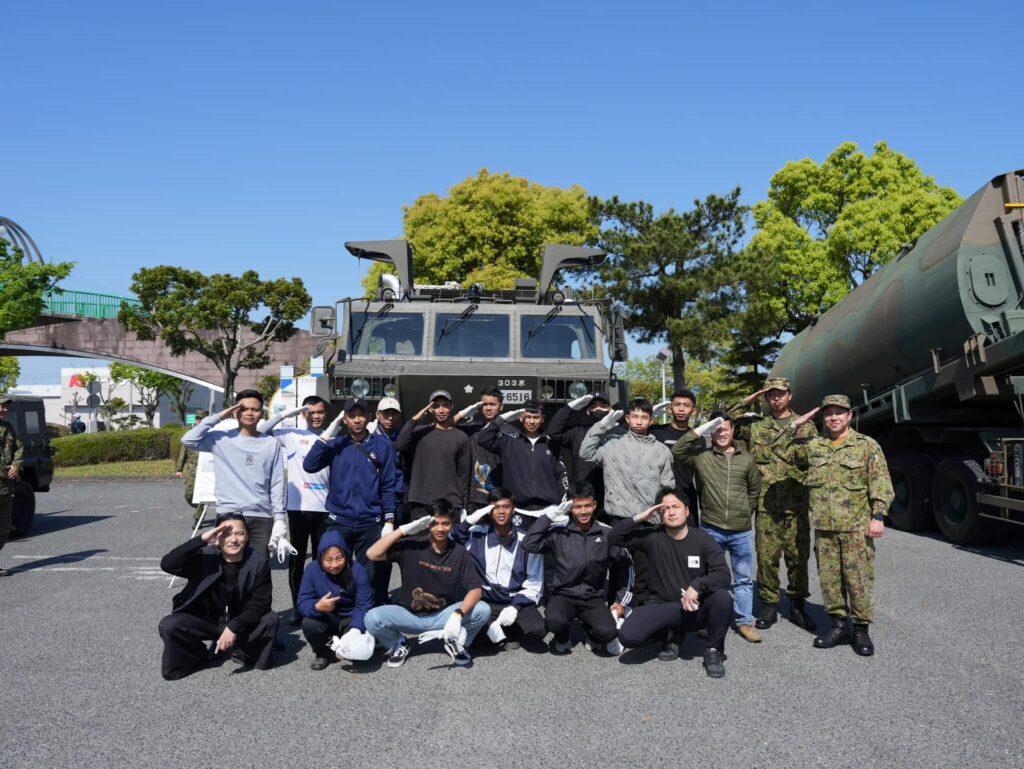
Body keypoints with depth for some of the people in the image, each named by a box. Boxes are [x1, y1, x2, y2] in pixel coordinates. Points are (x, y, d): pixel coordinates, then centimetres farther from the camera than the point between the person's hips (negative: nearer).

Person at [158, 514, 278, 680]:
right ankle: (200, 656, 3)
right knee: (169, 626, -23)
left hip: (241, 622, -1)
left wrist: (233, 627, -30)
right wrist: (202, 540, -39)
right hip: (205, 620, 1)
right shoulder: (204, 556, -15)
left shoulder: (259, 561, -15)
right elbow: (167, 565, -31)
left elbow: (260, 603, -17)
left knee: (270, 620, -28)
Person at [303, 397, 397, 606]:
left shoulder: (382, 445, 1)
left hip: (371, 523, -1)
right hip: (338, 522, 2)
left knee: (371, 576, 4)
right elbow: (309, 465, -9)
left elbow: (388, 485, 2)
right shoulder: (336, 444, 5)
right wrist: (327, 433, -12)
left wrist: (389, 520, -2)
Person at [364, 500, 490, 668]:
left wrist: (458, 615, -32)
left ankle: (456, 642, 6)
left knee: (483, 610, -24)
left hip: (443, 616, 1)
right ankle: (398, 643, 5)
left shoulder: (460, 553, -8)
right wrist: (404, 529, -26)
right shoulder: (411, 546, -11)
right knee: (373, 618, -29)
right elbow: (372, 554, -21)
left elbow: (476, 589, -14)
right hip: (409, 616, 0)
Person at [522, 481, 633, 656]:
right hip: (562, 594, -1)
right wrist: (549, 516, -20)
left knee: (608, 632, -25)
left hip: (594, 597, 1)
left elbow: (624, 565, 12)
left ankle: (594, 633, 13)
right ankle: (563, 639, 5)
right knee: (554, 621, -33)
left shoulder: (606, 533, 0)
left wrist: (621, 600, 9)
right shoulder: (558, 531, -7)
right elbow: (529, 545, -21)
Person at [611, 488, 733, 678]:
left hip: (696, 608, -1)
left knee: (723, 598, -33)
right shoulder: (652, 537, -3)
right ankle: (676, 635, 10)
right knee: (628, 636, -23)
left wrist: (696, 586, -30)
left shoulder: (703, 540, -5)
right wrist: (638, 518, -17)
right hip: (662, 607, 1)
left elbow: (723, 575, -15)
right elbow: (613, 537, -5)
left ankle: (713, 650, -5)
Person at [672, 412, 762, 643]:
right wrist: (702, 429, -18)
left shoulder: (746, 458, 4)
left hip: (741, 530, 2)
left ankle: (744, 621, 21)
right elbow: (677, 451, -19)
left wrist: (746, 512, 9)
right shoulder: (701, 456, -3)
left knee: (743, 578, 10)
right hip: (711, 529, -2)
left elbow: (755, 489, 14)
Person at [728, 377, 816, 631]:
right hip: (766, 504, 0)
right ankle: (768, 606, 14)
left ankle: (797, 605, 20)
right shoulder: (755, 426, 8)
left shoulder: (805, 425, 9)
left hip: (797, 504, 0)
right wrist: (745, 403, -3)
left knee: (798, 556, 7)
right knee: (766, 557, 3)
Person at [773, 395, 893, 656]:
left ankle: (861, 629, 13)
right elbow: (782, 450, 19)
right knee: (829, 577, 9)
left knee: (859, 579, 0)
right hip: (823, 527, 4)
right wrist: (794, 425, 7)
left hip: (856, 527, -4)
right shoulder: (813, 446, 11)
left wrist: (878, 516, -13)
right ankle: (838, 625, 21)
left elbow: (881, 484, -4)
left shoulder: (867, 446, 0)